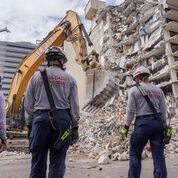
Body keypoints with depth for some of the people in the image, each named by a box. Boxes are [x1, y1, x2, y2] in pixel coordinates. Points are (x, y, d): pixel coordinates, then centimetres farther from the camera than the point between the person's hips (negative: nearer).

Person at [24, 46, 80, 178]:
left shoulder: (37, 76, 5)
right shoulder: (69, 78, 5)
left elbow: (28, 104, 4)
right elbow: (74, 105, 3)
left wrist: (31, 122, 16)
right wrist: (75, 126, 11)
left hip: (41, 117, 1)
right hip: (62, 118, 0)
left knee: (38, 159, 10)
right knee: (57, 160, 7)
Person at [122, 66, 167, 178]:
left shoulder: (134, 90, -2)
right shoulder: (158, 90, 10)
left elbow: (131, 111, -5)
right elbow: (163, 111, 10)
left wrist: (127, 127, 5)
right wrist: (163, 125, 18)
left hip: (143, 123, -4)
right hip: (158, 122, 4)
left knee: (135, 153, 11)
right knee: (159, 155, 8)